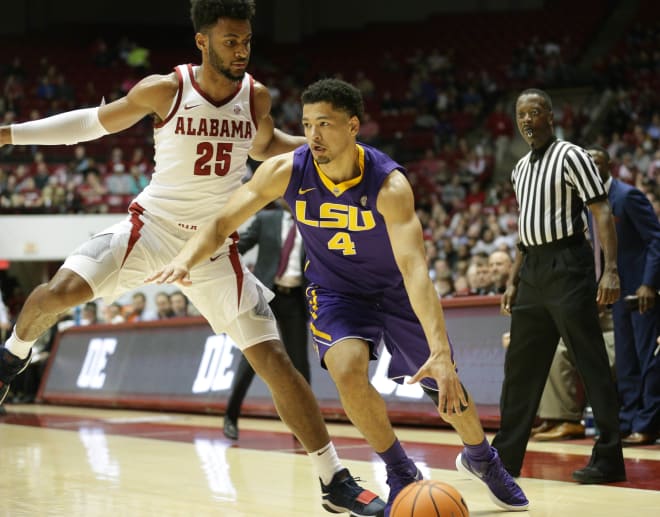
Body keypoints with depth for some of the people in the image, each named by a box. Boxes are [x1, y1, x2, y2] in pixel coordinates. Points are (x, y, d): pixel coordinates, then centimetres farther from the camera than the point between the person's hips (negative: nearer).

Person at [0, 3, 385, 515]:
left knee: (275, 361, -6)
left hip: (216, 246, 2)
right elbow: (95, 122, 1)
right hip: (152, 225, -2)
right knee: (58, 292, -23)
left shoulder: (257, 96, -4)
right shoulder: (165, 89, -13)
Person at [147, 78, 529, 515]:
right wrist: (186, 260, -38)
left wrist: (441, 352, -50)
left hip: (395, 289, -1)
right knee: (348, 371, -27)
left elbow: (415, 269, -40)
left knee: (449, 390, 5)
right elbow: (222, 223, -15)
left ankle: (481, 458, 41)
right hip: (336, 290, 1)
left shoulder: (389, 184, -32)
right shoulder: (285, 171, -22)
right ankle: (402, 474, -3)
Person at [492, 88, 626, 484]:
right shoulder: (521, 169, 16)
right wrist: (513, 281, 18)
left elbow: (602, 213, -14)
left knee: (591, 362, -6)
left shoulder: (571, 156, -7)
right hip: (532, 271, 8)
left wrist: (611, 270, -24)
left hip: (566, 265, -8)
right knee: (521, 366, 12)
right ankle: (505, 456, 19)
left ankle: (609, 458, -3)